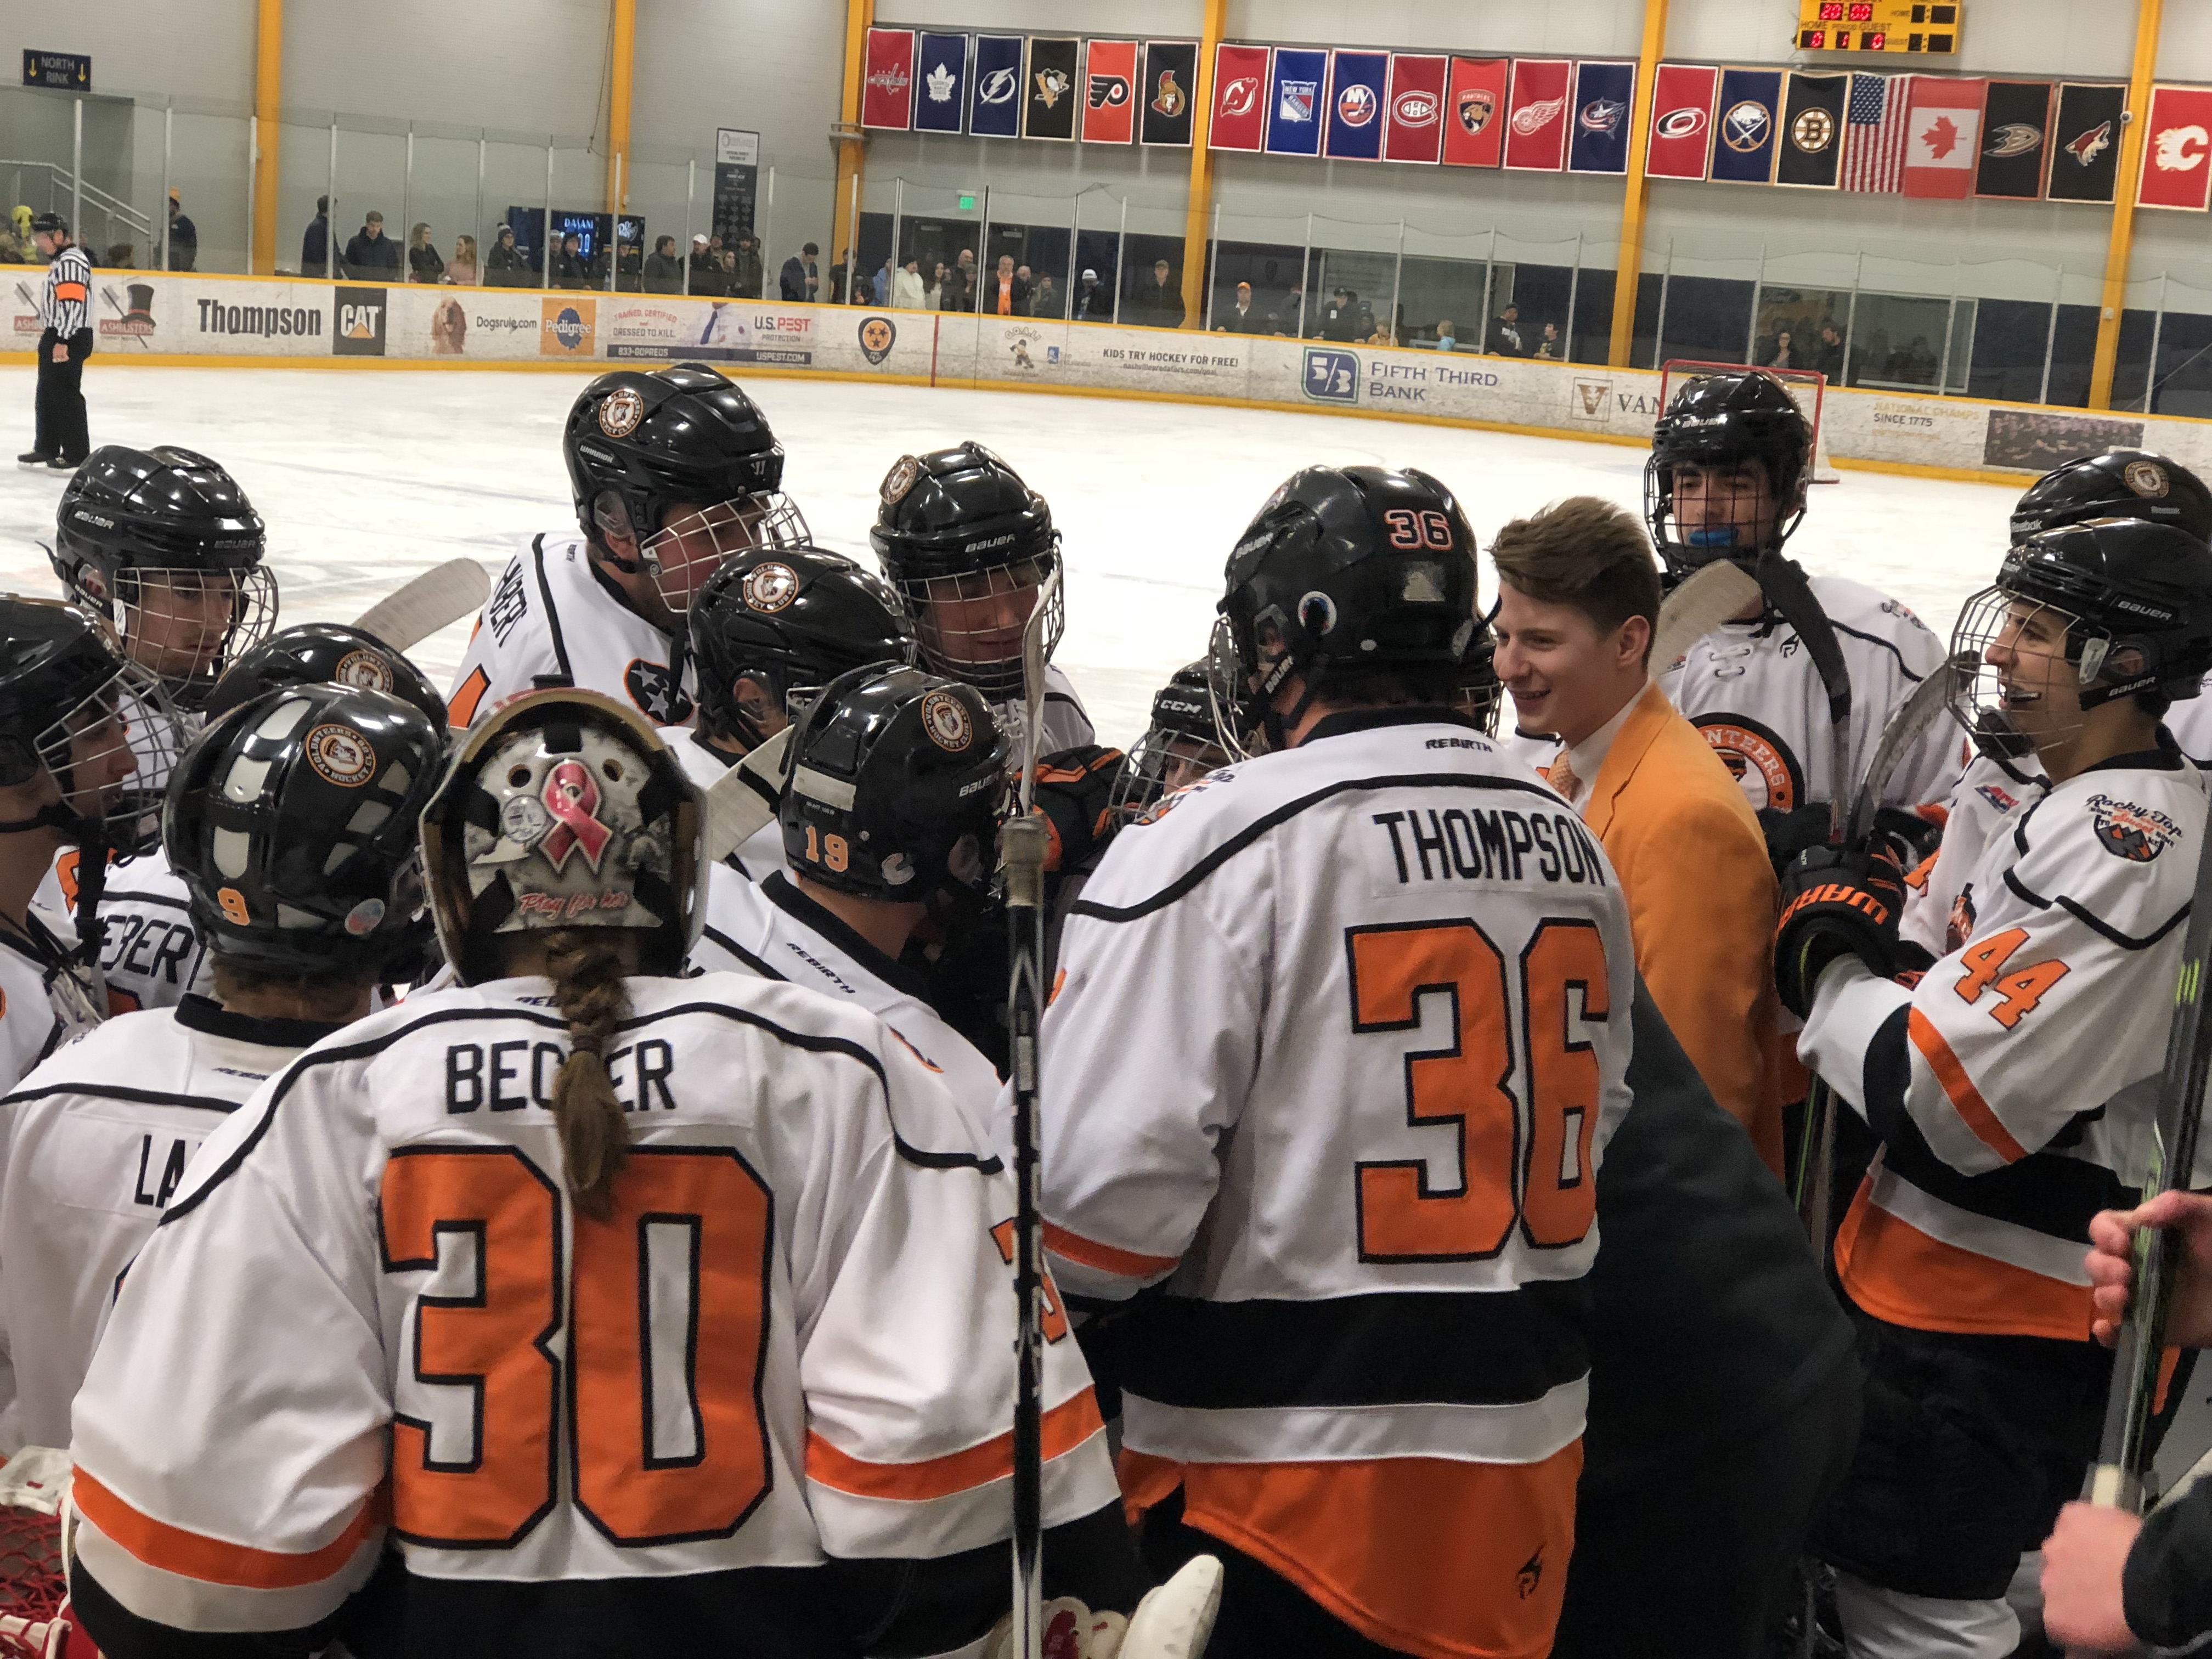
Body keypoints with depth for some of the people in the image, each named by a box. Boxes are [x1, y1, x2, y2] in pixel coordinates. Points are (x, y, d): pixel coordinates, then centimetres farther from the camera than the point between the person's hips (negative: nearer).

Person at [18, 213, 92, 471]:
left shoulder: (71, 262, -16)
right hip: (57, 337, 11)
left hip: (69, 339, -11)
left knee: (65, 394, -10)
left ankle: (77, 456, -9)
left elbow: (72, 304, -24)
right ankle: (47, 448, 24)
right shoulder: (61, 261, 20)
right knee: (48, 393, 15)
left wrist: (62, 341, -28)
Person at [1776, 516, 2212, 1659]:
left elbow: (1958, 1097, -27)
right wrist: (1873, 945, 1)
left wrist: (1824, 959, -13)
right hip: (1974, 1284, 10)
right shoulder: (2088, 809, 12)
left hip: (1994, 1321, -10)